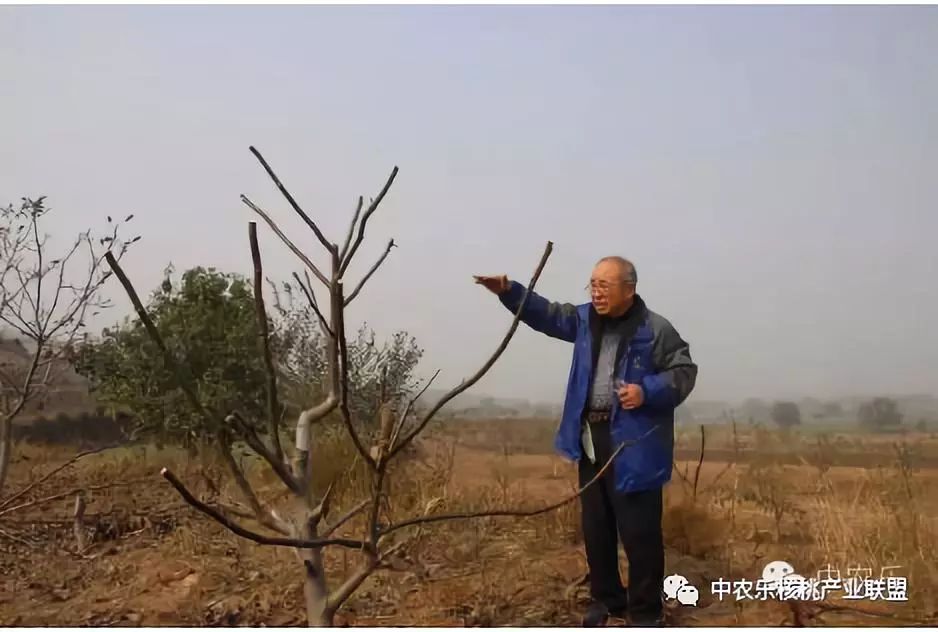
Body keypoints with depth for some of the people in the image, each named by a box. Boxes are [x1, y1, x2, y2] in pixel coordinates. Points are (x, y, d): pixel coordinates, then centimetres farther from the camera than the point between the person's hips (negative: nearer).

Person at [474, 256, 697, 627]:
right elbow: (545, 314, 14)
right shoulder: (585, 319, 9)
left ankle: (645, 612, 14)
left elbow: (684, 372, -6)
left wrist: (647, 391, -21)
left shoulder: (656, 329, -9)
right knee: (595, 528, 15)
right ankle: (606, 599, 32)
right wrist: (509, 291, -1)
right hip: (590, 439, 7)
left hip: (634, 444, -6)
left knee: (638, 532, -1)